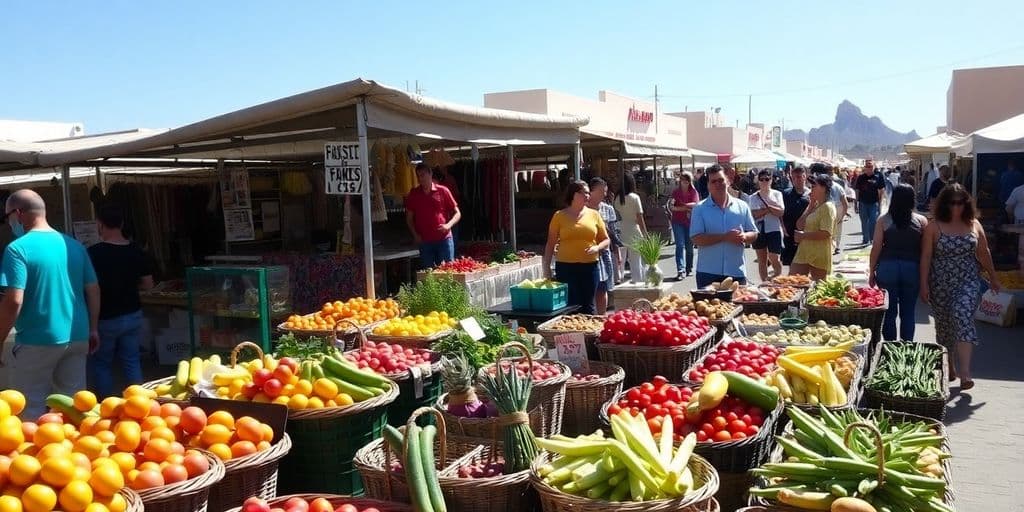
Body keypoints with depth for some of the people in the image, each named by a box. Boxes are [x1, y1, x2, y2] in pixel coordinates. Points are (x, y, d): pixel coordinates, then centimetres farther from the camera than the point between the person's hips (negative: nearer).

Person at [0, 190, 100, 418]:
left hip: (37, 341, -6)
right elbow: (94, 291, 10)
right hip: (77, 338, 6)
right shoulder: (74, 245, 7)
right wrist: (93, 329, 18)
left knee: (31, 411, 6)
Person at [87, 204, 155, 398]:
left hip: (105, 319, -4)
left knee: (100, 363, 11)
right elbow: (147, 284, 3)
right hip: (133, 316, 4)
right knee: (131, 361, 12)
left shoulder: (94, 253, -16)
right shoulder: (135, 252, -2)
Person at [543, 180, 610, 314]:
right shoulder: (559, 216, 2)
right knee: (569, 305, -4)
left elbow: (606, 240, 12)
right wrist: (546, 268, 1)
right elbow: (550, 243, 5)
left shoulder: (594, 214, 8)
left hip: (590, 266, 2)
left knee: (588, 306, 7)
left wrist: (597, 248, -9)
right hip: (566, 267, -2)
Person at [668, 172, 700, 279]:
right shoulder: (676, 192, 5)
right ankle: (680, 270, -15)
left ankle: (688, 268, 23)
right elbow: (671, 207, -3)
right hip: (678, 222, -1)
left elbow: (696, 204, -10)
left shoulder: (694, 192, 4)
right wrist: (682, 208, -16)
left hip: (690, 222, 1)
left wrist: (684, 205, -20)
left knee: (689, 246, 8)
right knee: (680, 245, -10)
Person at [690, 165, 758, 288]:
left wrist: (744, 236, -13)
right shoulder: (700, 209, -1)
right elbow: (696, 239, -10)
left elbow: (754, 234, 11)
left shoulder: (742, 206, 8)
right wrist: (724, 237, -19)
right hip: (708, 273, -2)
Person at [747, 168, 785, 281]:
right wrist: (769, 209, -11)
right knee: (762, 260, 8)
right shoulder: (753, 197, 7)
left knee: (774, 259, -7)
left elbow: (781, 212, -6)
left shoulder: (777, 194, 5)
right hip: (758, 231, 2)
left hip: (774, 230, -2)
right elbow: (752, 214, -5)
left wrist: (765, 207, -14)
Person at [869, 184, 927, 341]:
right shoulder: (921, 221, -2)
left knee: (889, 311, 8)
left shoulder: (883, 220, -4)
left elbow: (876, 248, -4)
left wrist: (871, 272, 5)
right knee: (908, 312, 9)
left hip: (887, 267, -1)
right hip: (912, 269, 1)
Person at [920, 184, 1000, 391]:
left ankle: (964, 374, -20)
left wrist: (993, 277, 20)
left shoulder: (974, 225, 5)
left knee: (963, 318, -18)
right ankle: (949, 368, 28)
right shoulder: (934, 226, -2)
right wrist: (924, 285, -7)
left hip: (968, 282, 0)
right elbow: (926, 257, -4)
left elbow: (984, 253, 14)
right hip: (941, 284, 0)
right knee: (944, 325, 9)